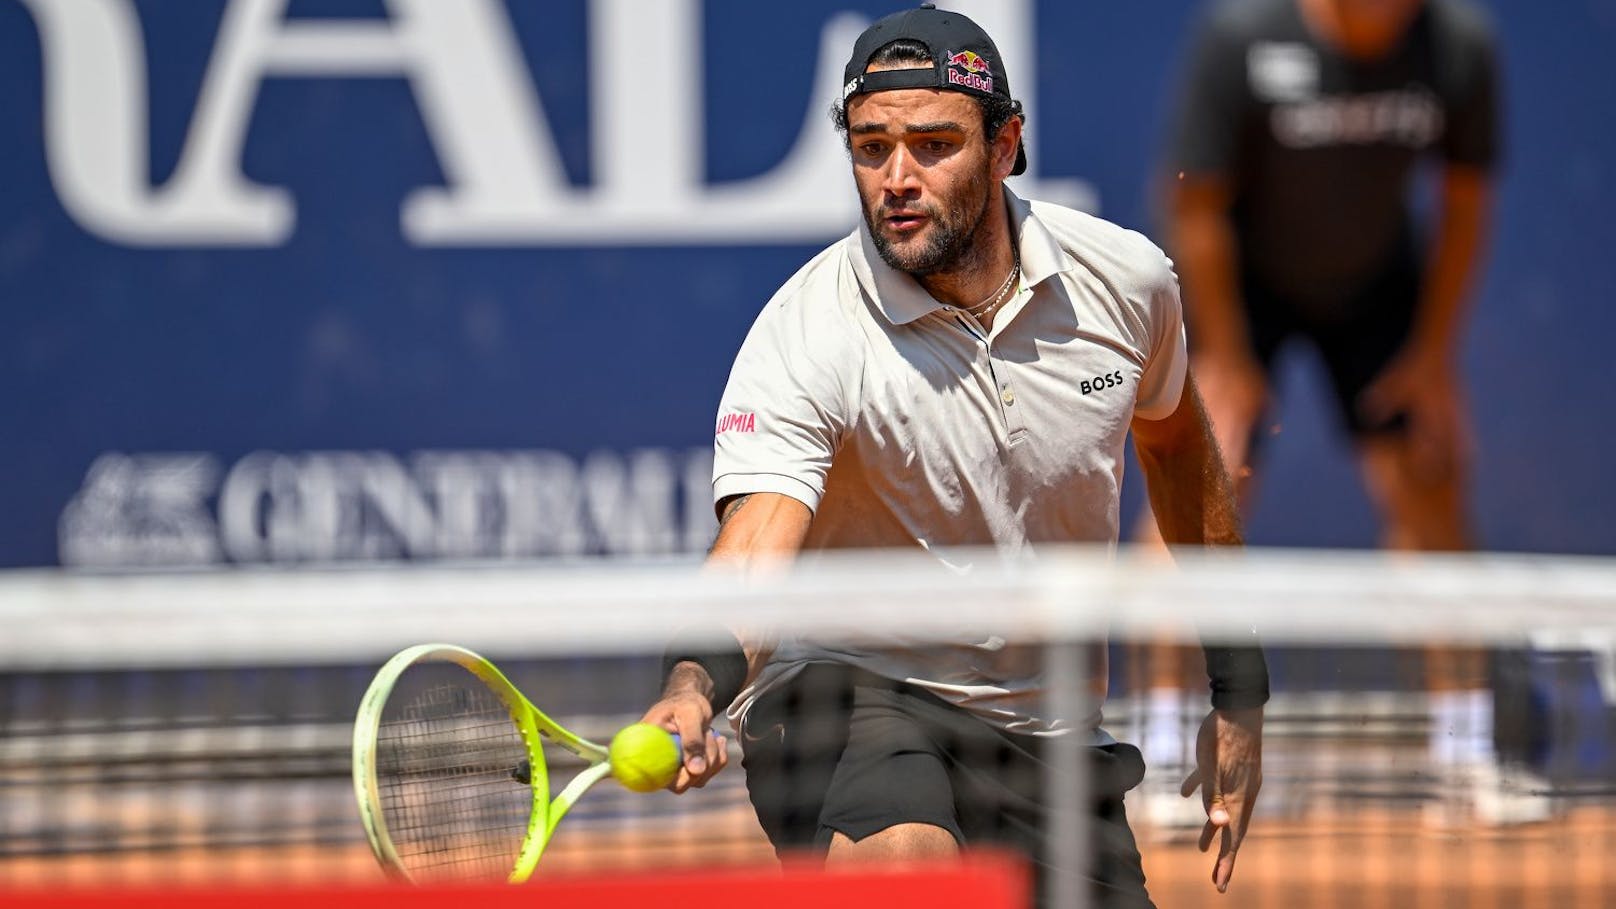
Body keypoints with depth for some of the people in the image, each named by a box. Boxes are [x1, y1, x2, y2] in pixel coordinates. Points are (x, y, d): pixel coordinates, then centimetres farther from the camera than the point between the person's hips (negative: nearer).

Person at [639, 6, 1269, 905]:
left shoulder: (1124, 278, -6)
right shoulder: (804, 339, -20)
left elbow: (1177, 444, 15)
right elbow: (752, 553, -33)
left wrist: (1238, 696, 18)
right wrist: (694, 686, -55)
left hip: (1049, 730, 6)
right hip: (849, 688, -6)